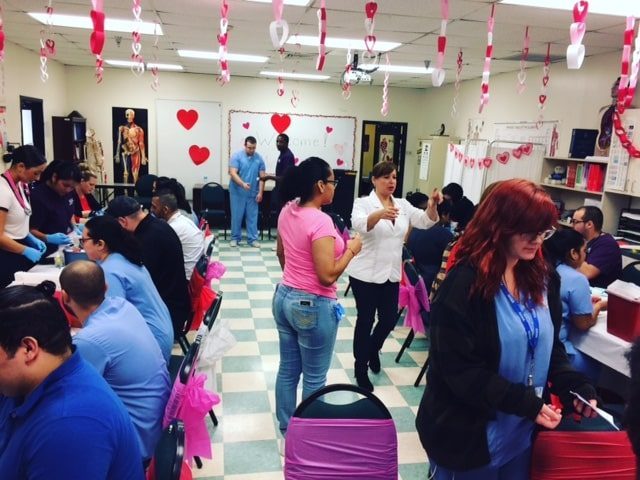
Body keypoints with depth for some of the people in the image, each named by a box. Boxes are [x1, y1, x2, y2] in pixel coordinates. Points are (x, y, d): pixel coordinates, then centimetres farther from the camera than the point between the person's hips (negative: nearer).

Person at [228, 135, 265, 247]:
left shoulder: (259, 158, 3)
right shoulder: (236, 156, -7)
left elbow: (262, 177, 4)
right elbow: (233, 173, -15)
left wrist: (260, 192, -4)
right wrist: (243, 184, -30)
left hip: (253, 193, 3)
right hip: (238, 193, -2)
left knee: (252, 216, 6)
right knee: (236, 216, 4)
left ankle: (252, 239, 14)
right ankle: (235, 238, 16)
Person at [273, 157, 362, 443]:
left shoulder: (287, 211, 1)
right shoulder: (320, 221, -24)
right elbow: (327, 276, -25)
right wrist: (351, 250, -11)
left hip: (284, 298, 8)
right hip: (313, 306, -8)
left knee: (287, 370, 20)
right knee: (314, 379, 10)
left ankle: (285, 428, 36)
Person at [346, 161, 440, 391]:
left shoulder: (403, 204, 6)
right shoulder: (363, 203, -10)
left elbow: (425, 221, -6)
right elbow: (359, 224, -30)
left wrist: (432, 205, -28)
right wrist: (380, 214, -51)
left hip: (391, 274, 5)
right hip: (365, 274, -5)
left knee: (389, 319, 13)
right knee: (366, 320, 5)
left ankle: (373, 349, 43)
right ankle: (360, 367, 23)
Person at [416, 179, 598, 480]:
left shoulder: (542, 278, 2)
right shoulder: (465, 283, -20)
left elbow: (550, 347, 9)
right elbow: (460, 370, -22)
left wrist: (575, 386, -7)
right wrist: (526, 403, -23)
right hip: (470, 433, -6)